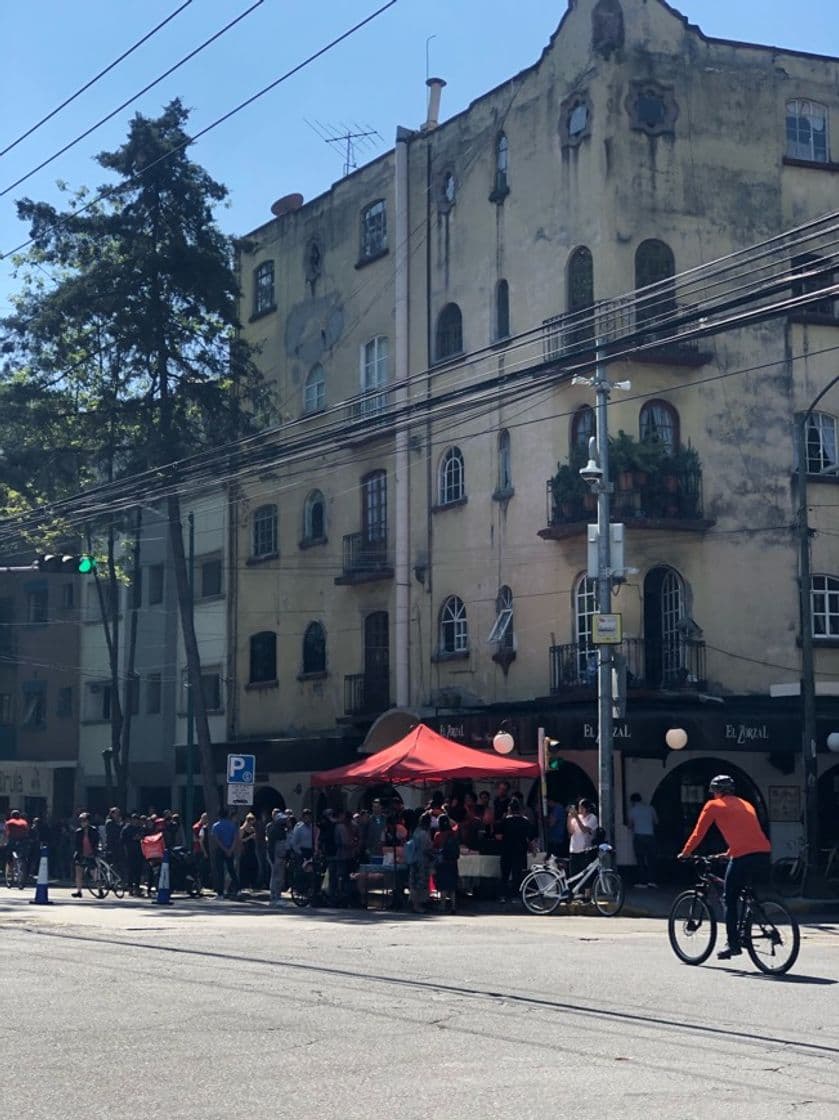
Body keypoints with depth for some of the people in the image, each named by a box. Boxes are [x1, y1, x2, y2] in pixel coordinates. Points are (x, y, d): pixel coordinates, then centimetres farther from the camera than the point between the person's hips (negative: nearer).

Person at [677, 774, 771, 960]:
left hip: (743, 857, -6)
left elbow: (698, 833, 13)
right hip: (764, 854, 6)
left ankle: (733, 944, 1)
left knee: (729, 900, 7)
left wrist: (685, 853, 27)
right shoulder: (745, 804, 28)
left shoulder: (713, 806, 11)